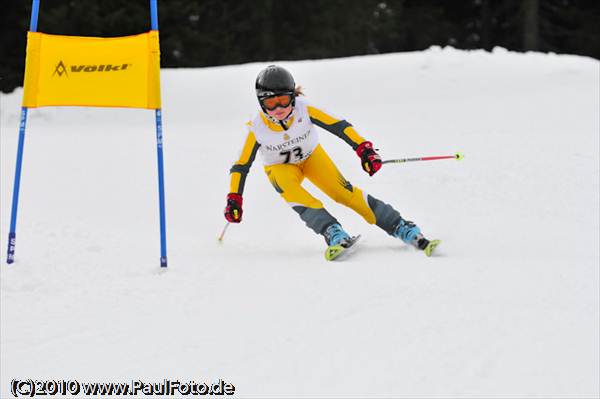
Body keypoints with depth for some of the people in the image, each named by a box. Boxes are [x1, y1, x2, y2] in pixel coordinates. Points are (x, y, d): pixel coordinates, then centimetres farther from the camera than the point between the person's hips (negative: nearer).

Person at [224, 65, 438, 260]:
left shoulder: (304, 110, -29)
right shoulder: (257, 129, -27)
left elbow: (338, 126, -28)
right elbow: (241, 166, -17)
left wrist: (363, 149, -39)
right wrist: (234, 199, -22)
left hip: (312, 156, 0)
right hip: (280, 168, 0)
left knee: (343, 191, -19)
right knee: (292, 193, -34)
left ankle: (403, 229, -18)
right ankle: (334, 234, -41)